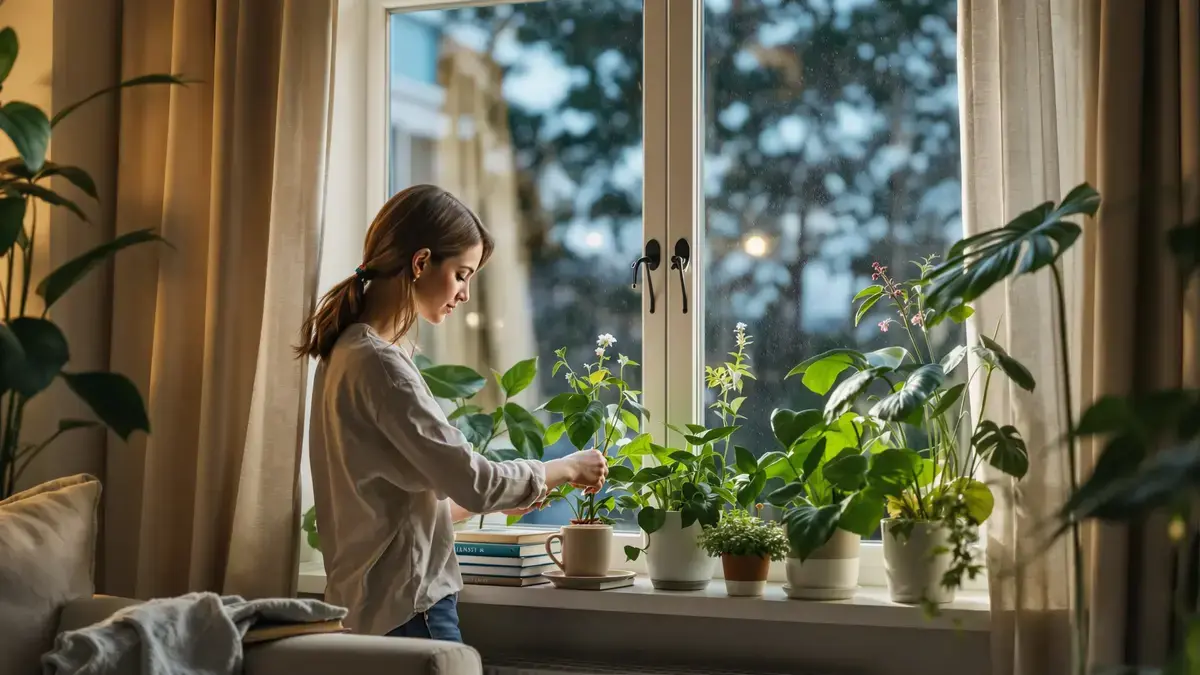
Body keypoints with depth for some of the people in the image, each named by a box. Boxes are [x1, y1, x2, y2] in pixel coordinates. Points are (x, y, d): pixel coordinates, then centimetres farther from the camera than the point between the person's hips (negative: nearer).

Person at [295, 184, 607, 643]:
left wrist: (501, 499, 15)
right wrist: (566, 468, -4)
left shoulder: (348, 352, 12)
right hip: (407, 610, -10)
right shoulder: (380, 364, -18)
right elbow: (472, 479, -19)